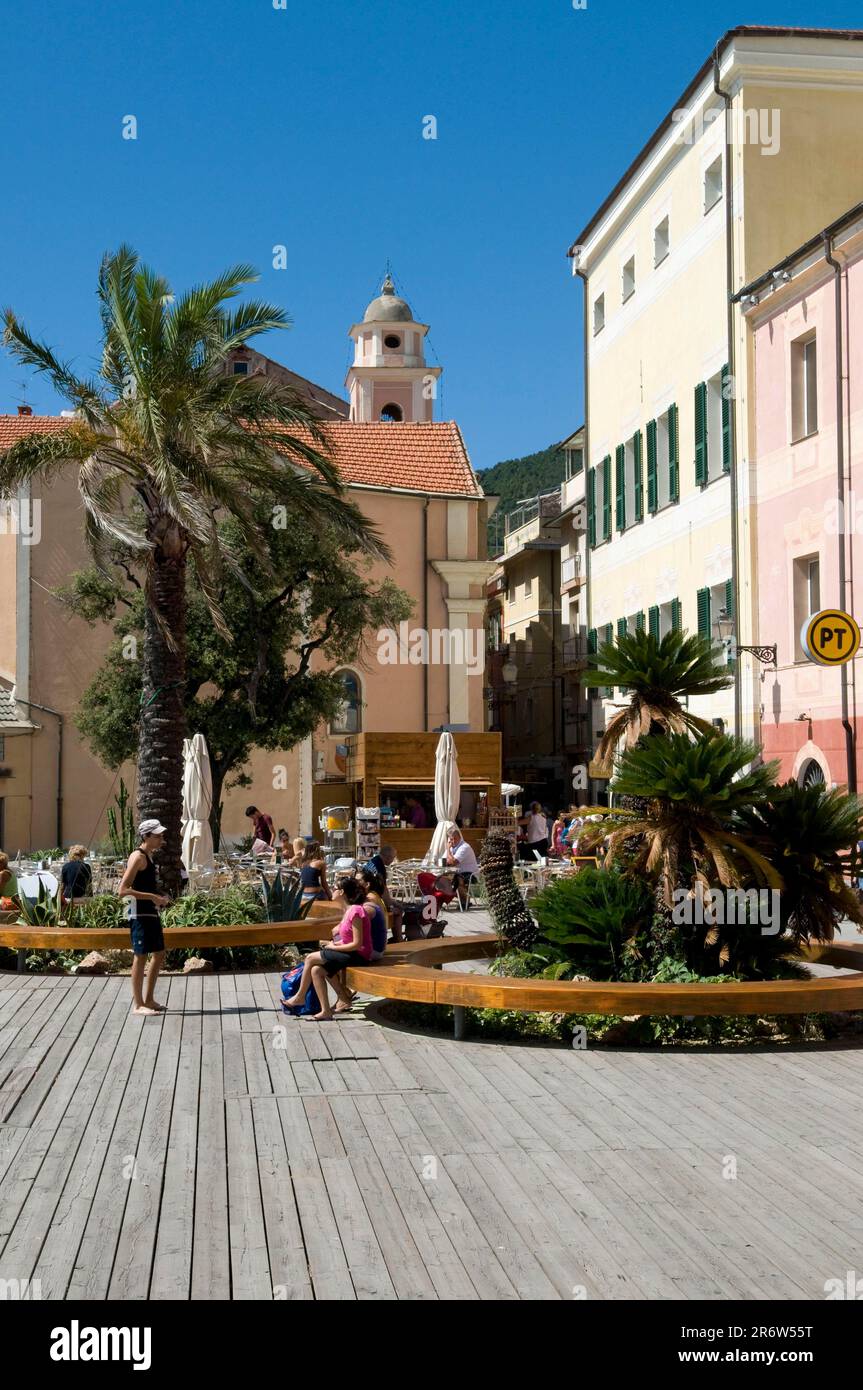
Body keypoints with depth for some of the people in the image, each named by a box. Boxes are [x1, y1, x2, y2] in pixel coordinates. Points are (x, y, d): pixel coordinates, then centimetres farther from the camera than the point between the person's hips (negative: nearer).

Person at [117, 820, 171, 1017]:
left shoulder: (149, 856, 15)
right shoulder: (138, 857, -14)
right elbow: (123, 890, -21)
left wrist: (160, 897, 11)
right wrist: (152, 897, -22)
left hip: (151, 913, 10)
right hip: (140, 914, -10)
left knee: (159, 954, 14)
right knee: (141, 956, -4)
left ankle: (148, 1000, 24)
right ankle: (138, 1004, 3)